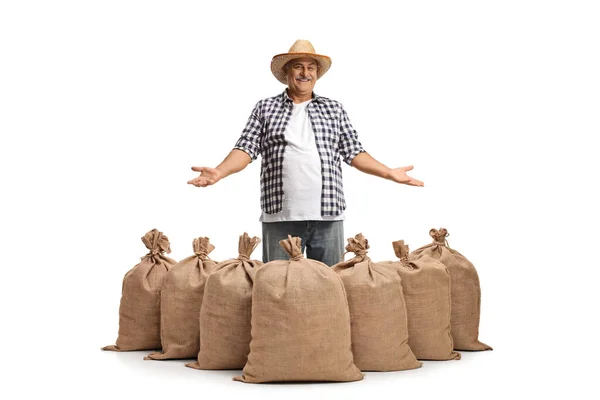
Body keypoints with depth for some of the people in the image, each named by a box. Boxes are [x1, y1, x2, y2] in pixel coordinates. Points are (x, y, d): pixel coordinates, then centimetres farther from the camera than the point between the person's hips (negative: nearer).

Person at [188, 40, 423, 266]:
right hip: (280, 217, -1)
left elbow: (353, 153, 13)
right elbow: (246, 148, 3)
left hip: (327, 216, 1)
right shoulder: (265, 108, 10)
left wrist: (389, 173, 1)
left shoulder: (334, 109, 14)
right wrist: (219, 172, -15)